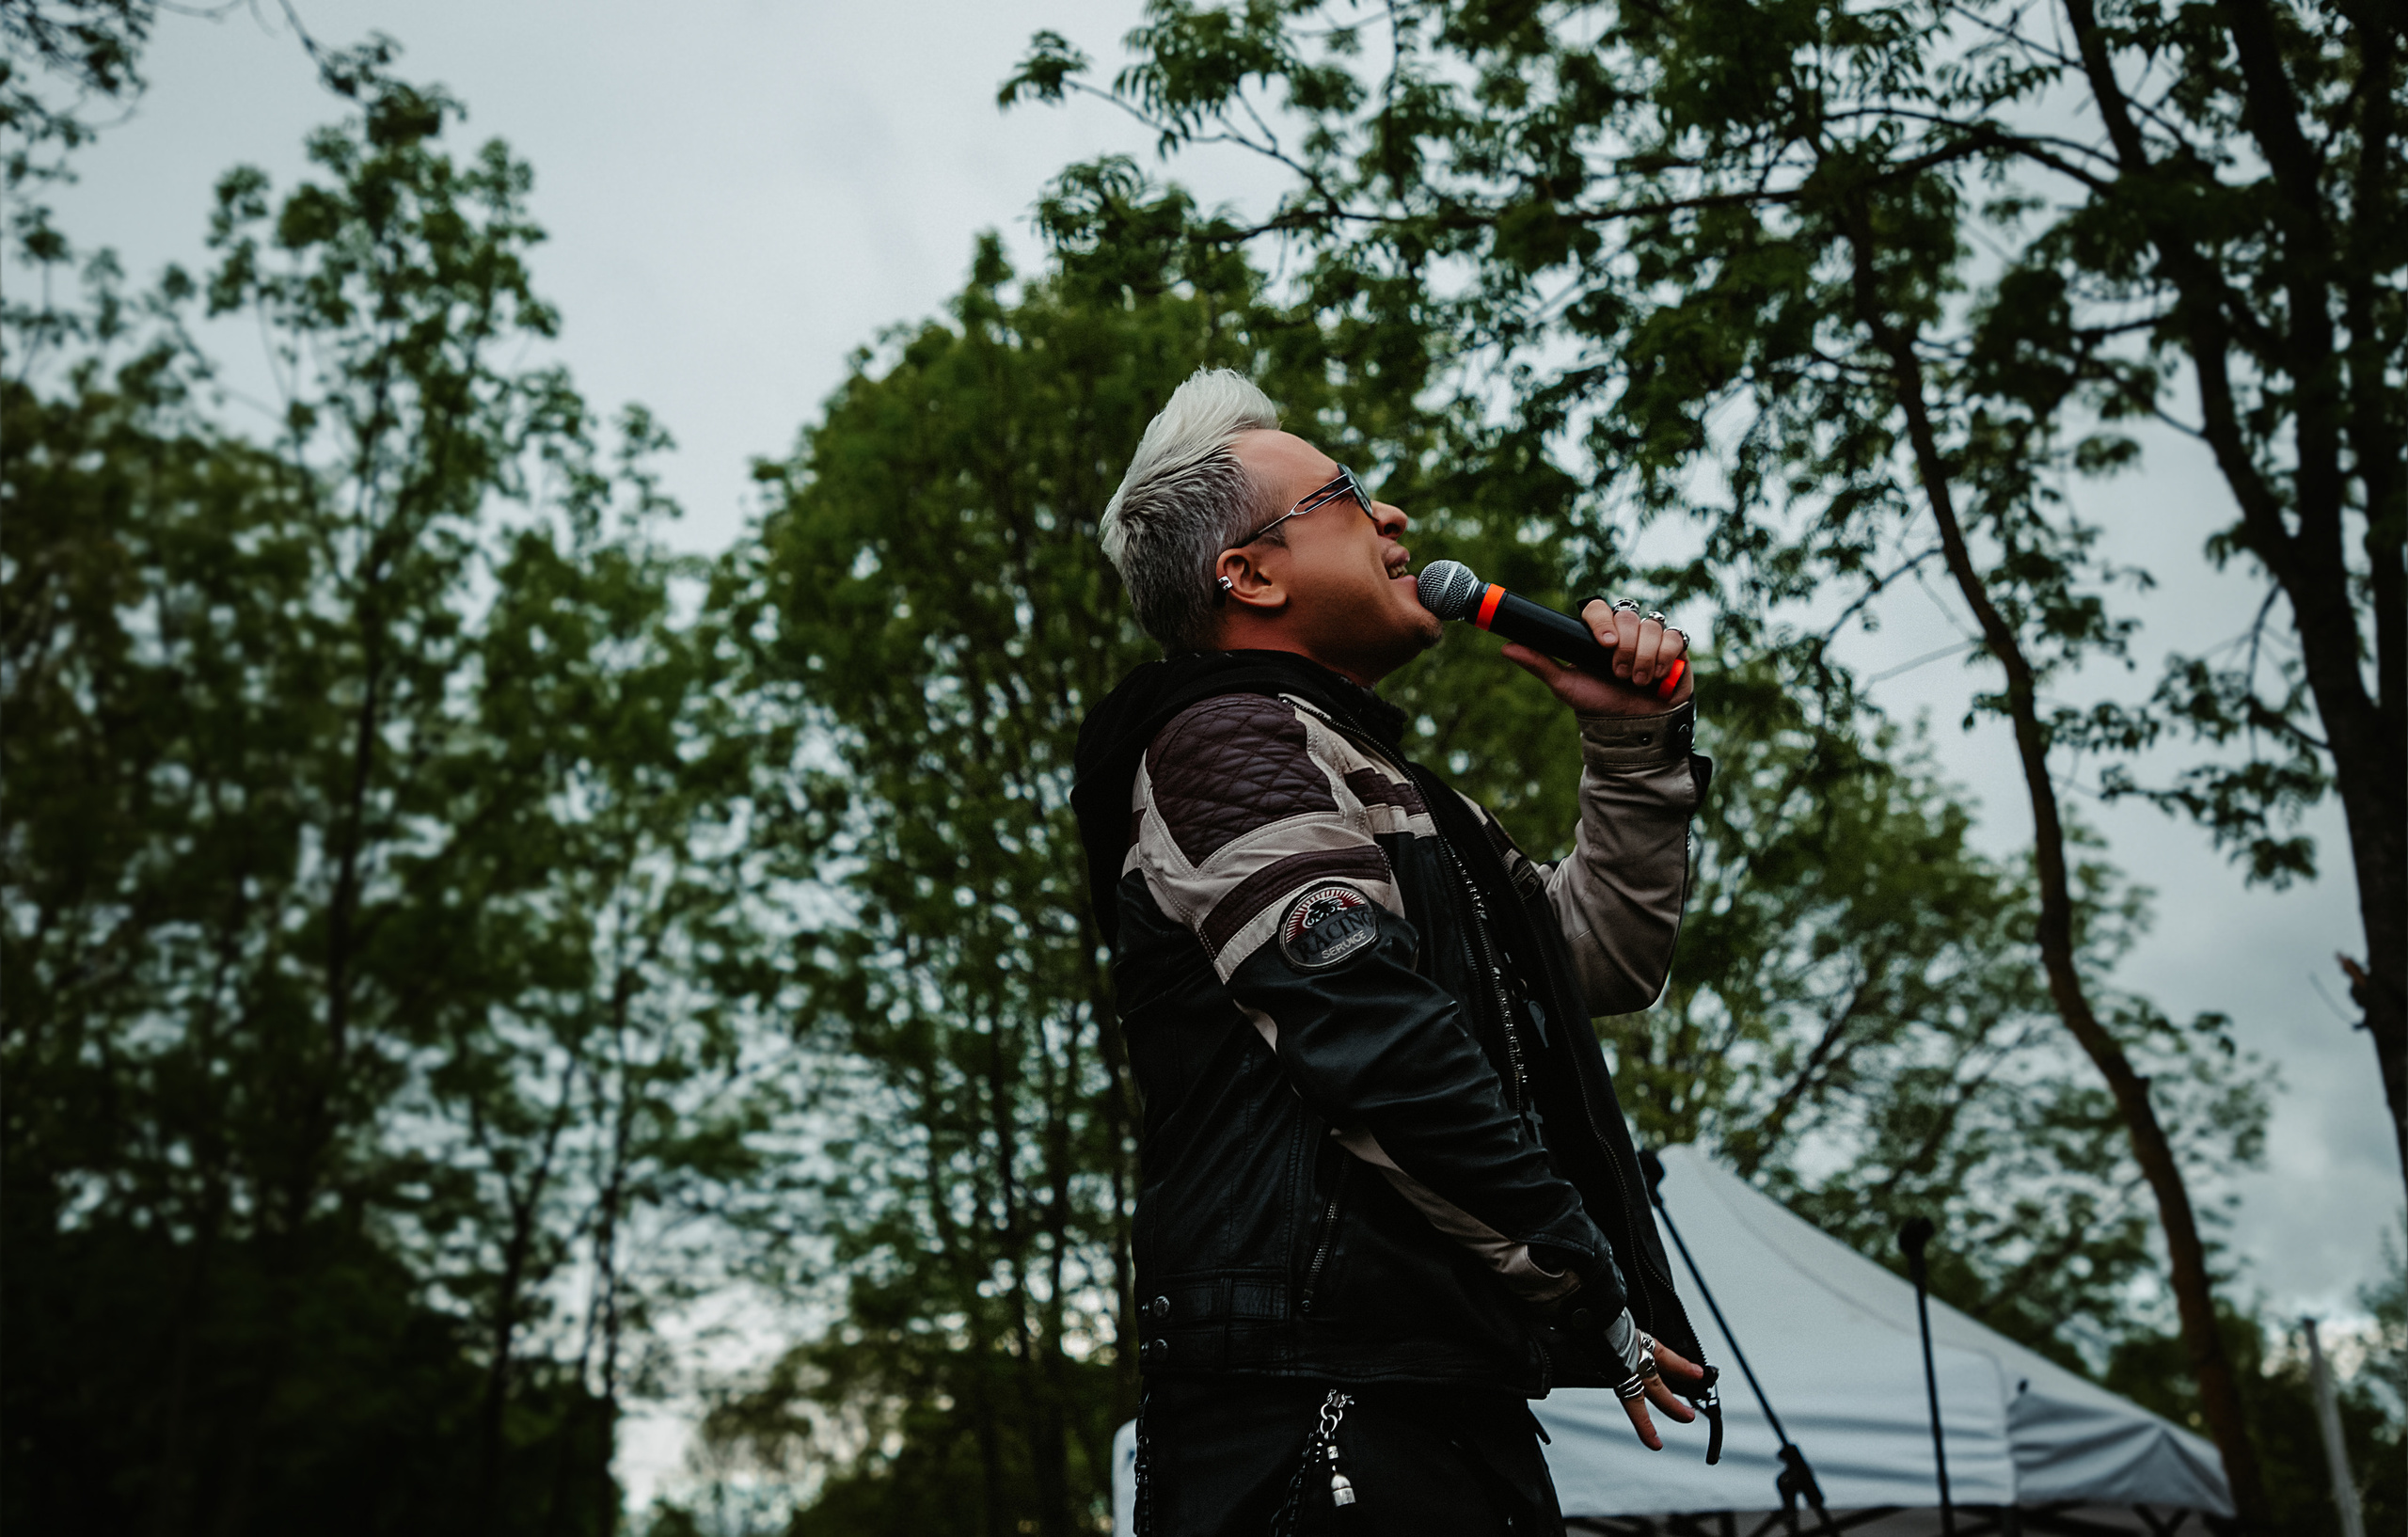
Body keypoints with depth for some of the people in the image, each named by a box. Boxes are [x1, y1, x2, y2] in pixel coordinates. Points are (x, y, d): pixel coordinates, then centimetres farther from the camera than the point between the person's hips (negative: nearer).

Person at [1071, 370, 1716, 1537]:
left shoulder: (1361, 777, 24)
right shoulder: (1225, 741, -8)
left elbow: (1609, 957, 29)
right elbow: (1384, 1058, -19)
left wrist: (1635, 739, 17)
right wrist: (1590, 1295, -11)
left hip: (1447, 1404, 10)